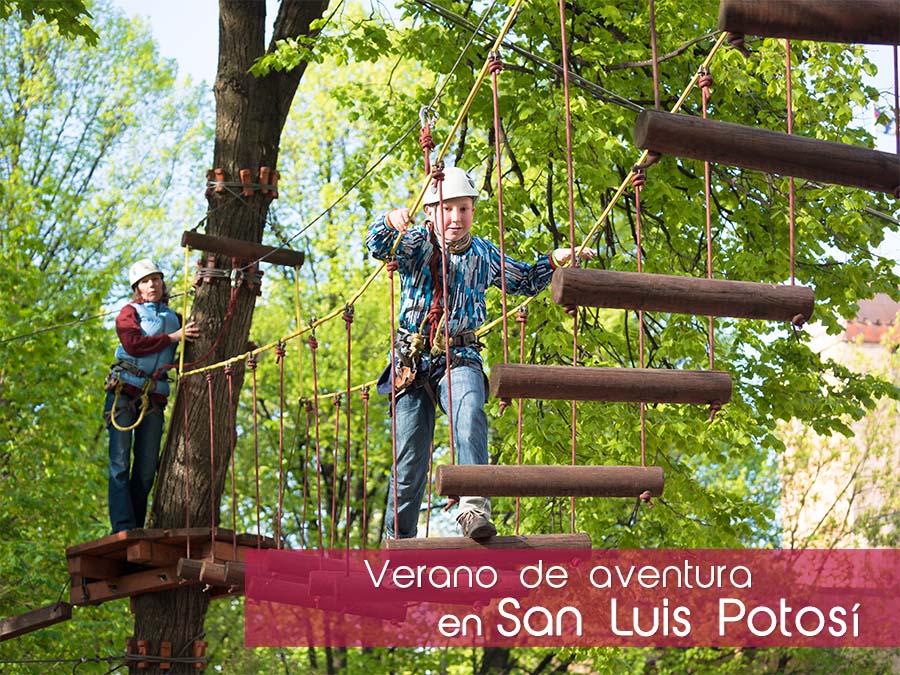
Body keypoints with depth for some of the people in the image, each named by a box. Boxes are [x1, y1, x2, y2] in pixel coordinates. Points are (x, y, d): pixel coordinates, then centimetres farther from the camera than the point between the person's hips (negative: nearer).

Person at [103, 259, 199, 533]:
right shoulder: (130, 311, 8)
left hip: (155, 397, 4)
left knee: (147, 467, 0)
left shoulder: (174, 318, 20)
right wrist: (172, 338, -8)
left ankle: (137, 529, 4)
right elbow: (132, 343, -9)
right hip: (124, 390, -4)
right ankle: (122, 528, -14)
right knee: (120, 462, -9)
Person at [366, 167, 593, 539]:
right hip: (412, 363, 0)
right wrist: (390, 221, -39)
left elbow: (525, 281, 27)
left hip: (459, 359, 0)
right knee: (409, 465, -1)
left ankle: (474, 507, -47)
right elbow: (377, 245, -17)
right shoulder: (418, 242, 3)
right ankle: (399, 540, 18)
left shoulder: (484, 255, 11)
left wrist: (554, 260, 9)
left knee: (470, 409, -35)